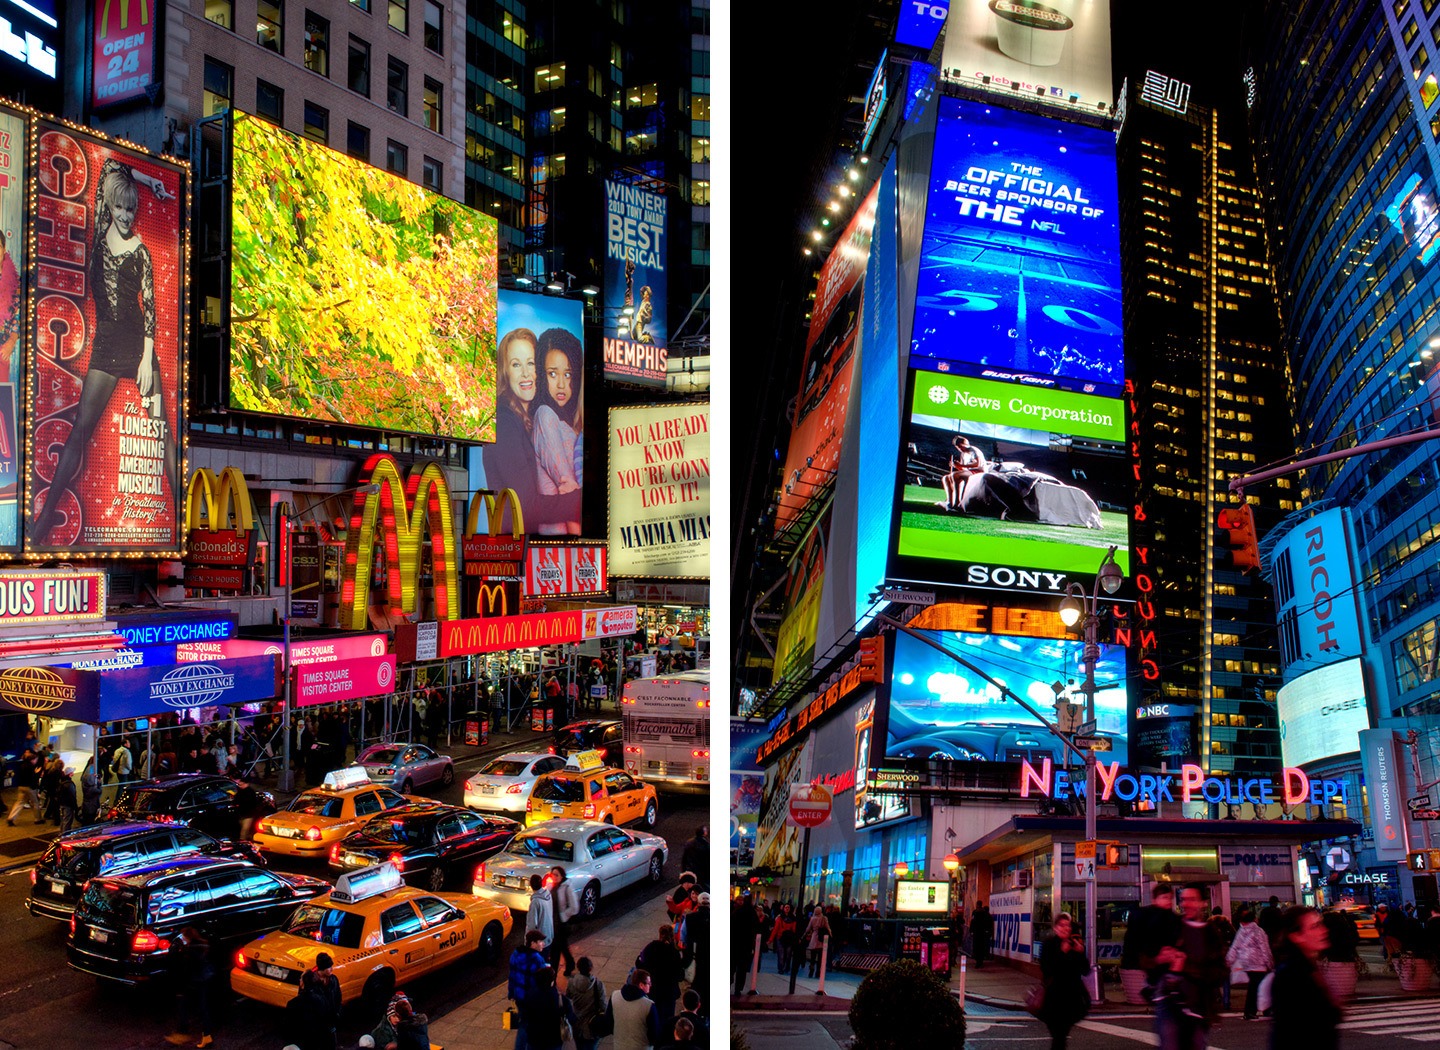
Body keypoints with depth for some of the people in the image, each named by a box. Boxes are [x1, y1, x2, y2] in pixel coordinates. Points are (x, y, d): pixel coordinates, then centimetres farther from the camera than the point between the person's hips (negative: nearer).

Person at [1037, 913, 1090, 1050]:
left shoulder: (1077, 945, 1)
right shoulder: (1049, 944, -8)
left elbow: (1086, 971, -2)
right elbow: (1046, 969, -18)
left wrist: (1080, 953, -17)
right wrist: (1062, 953, -23)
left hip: (1073, 994, 3)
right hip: (1054, 994, -3)